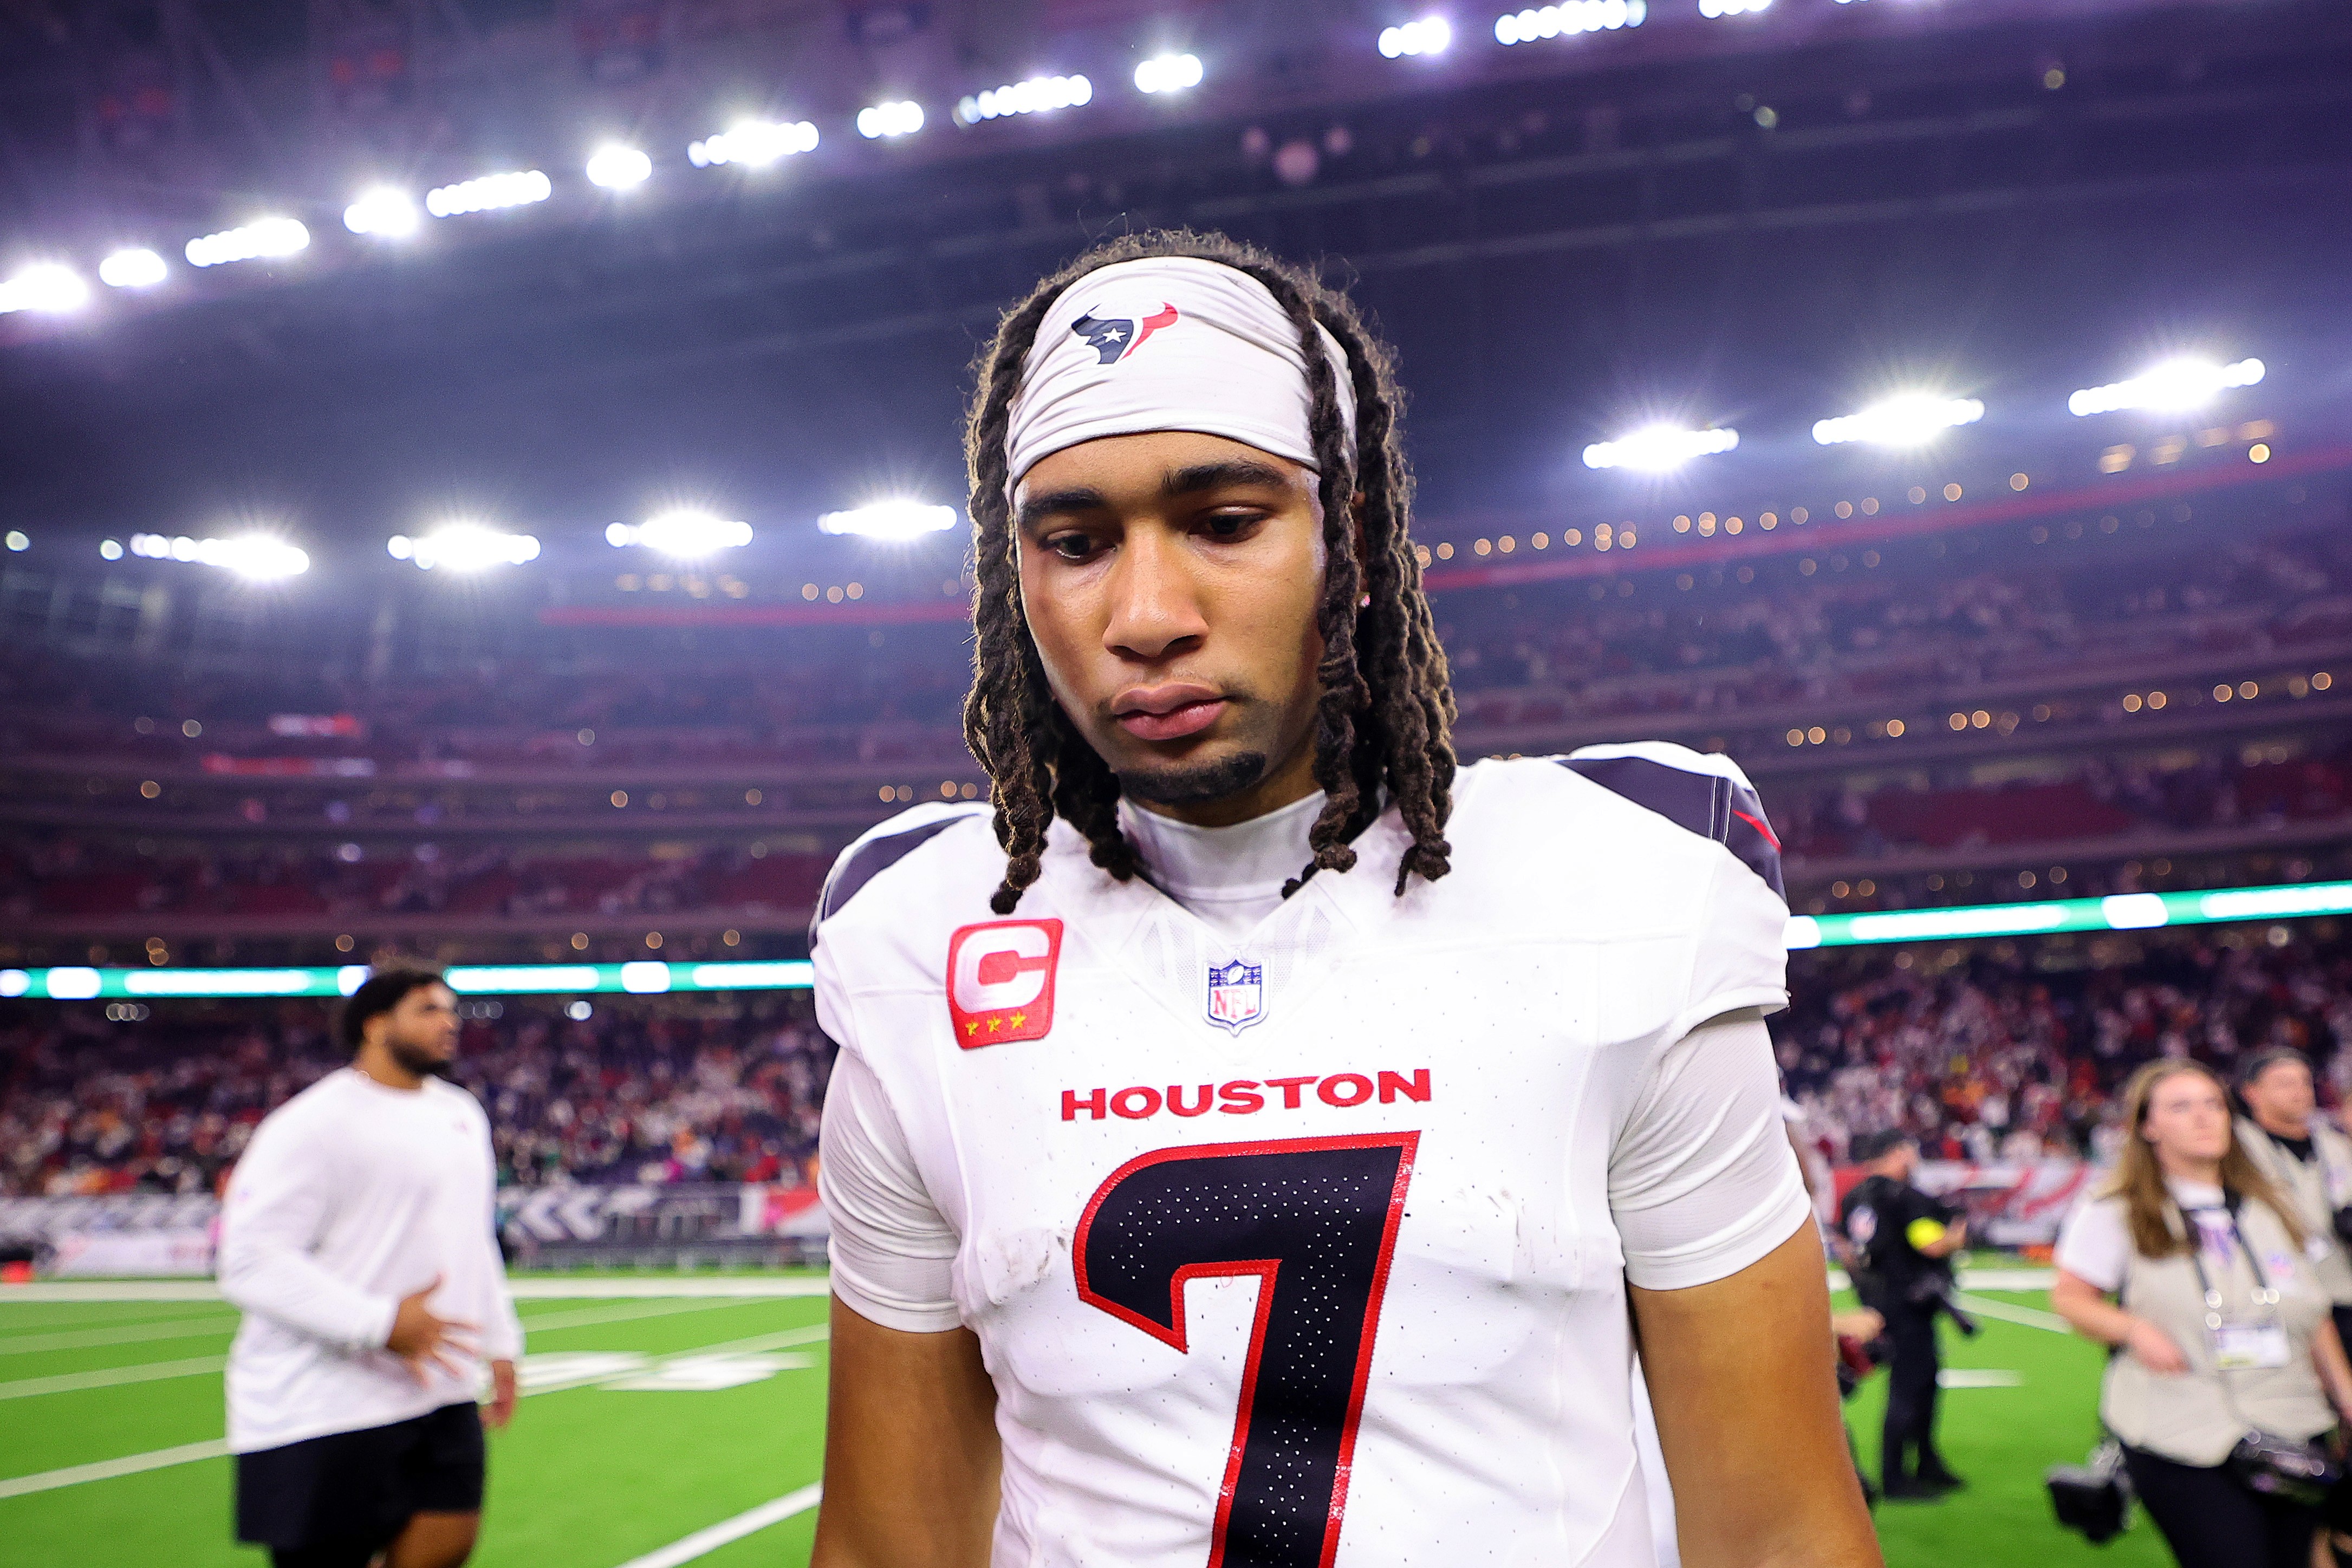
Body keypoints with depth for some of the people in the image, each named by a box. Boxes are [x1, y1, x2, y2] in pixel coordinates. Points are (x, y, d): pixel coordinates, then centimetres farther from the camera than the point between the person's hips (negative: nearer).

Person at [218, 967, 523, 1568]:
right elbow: (251, 1261, -20)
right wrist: (380, 1324, -27)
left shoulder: (462, 1113, 13)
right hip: (328, 1412, -7)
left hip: (440, 1396, 7)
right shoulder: (313, 1124, -13)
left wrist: (500, 1343, 18)